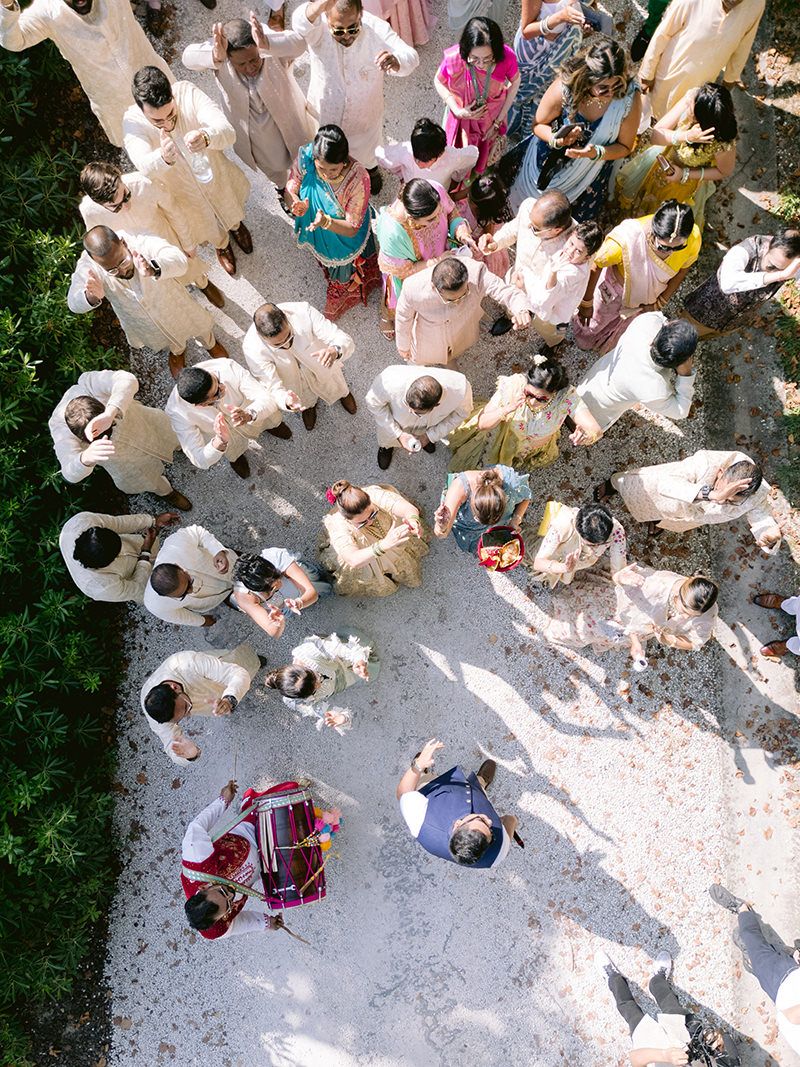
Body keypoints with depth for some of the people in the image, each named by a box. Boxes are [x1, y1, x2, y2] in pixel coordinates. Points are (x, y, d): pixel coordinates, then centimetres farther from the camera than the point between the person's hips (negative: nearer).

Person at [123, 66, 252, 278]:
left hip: (215, 173, 1)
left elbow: (228, 132, -40)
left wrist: (206, 137, -64)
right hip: (183, 191, -1)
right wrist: (163, 158, -73)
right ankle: (221, 245, 64)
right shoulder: (132, 121, -34)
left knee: (231, 208, 32)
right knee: (207, 225, 28)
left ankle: (235, 225, 70)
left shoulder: (187, 92, -31)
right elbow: (144, 165, -50)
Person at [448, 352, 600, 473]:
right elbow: (482, 423, -32)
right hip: (506, 439, 0)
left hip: (536, 451, 0)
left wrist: (587, 434, -66)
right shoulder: (513, 386, -37)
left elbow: (595, 430, -41)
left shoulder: (565, 395, -37)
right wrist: (507, 409, -52)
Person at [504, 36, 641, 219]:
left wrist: (596, 153, -35)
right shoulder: (564, 88, -31)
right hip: (551, 160, 0)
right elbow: (539, 125, -13)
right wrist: (556, 139, -35)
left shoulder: (630, 97, -29)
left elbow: (625, 147, -15)